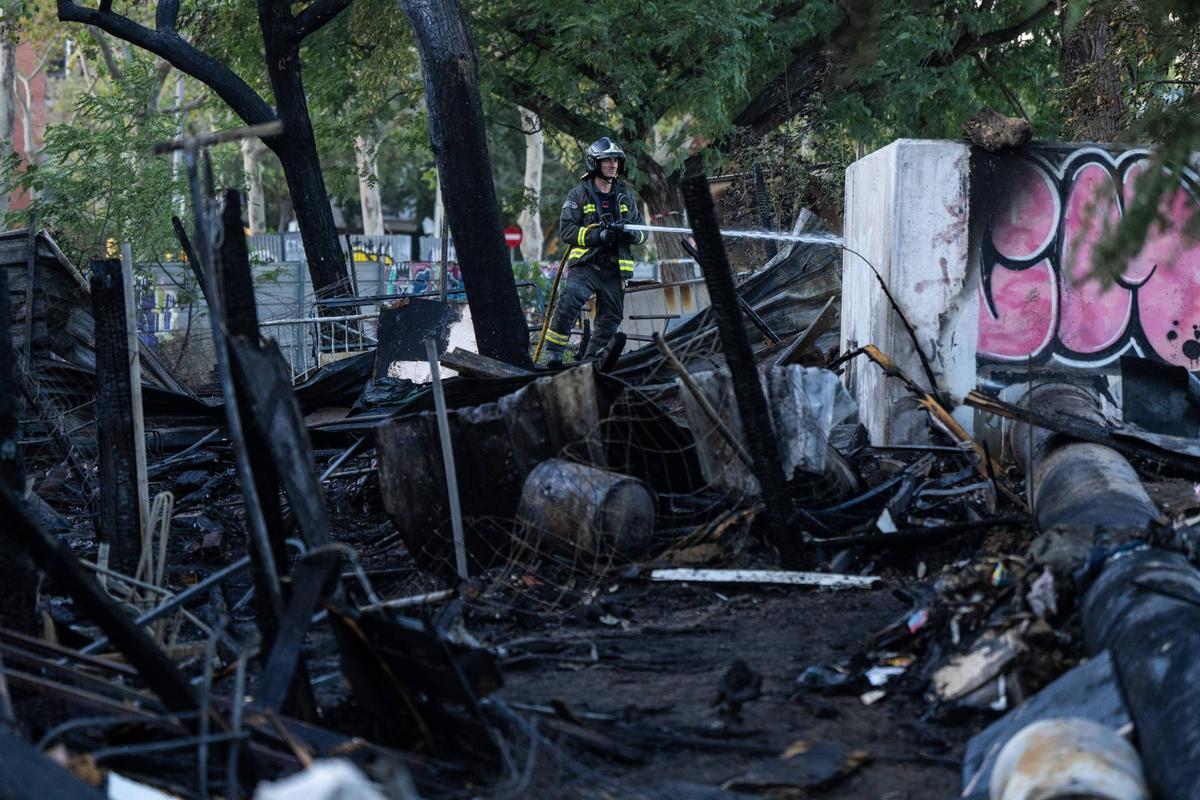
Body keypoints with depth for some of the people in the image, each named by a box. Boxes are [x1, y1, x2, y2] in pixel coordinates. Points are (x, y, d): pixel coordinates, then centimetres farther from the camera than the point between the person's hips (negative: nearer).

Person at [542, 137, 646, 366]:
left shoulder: (625, 196, 15)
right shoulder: (579, 195, 2)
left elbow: (642, 231, 15)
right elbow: (566, 231, -6)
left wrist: (631, 233, -10)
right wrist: (599, 235, -18)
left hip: (614, 268, 5)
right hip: (585, 264, -4)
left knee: (610, 319, 7)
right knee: (569, 303, -27)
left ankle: (592, 359, 24)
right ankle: (554, 351, -18)